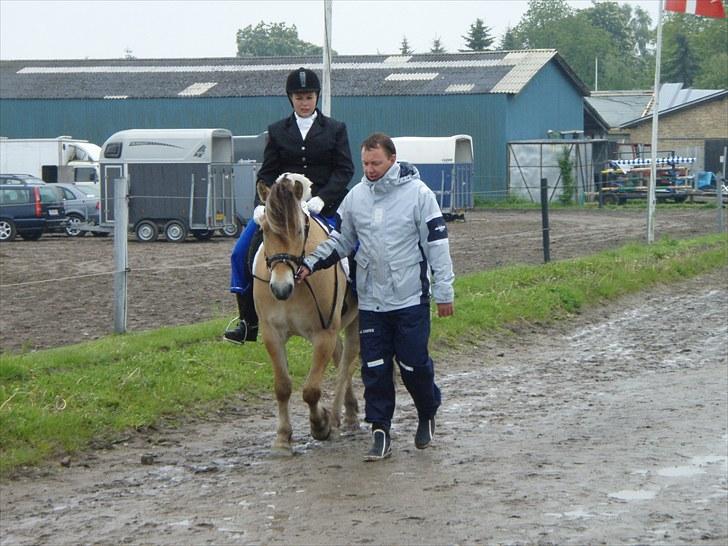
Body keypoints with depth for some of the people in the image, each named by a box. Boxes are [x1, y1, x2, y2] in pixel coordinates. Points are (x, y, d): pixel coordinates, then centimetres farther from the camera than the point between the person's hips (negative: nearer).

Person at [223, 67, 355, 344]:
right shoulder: (278, 131, 11)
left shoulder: (335, 129, 6)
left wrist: (321, 198, -15)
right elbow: (267, 173, 10)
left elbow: (345, 170, -1)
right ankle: (249, 323, -7)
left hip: (324, 206, -1)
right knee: (244, 253, -12)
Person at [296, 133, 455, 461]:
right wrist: (311, 264, 1)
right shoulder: (356, 196, 5)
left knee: (414, 364, 1)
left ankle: (428, 415, 27)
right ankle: (380, 433, 8)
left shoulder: (418, 193, -8)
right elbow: (340, 240, 15)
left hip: (411, 298, -4)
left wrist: (444, 292, -7)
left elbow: (437, 244, -6)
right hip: (370, 301, 4)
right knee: (374, 369, 2)